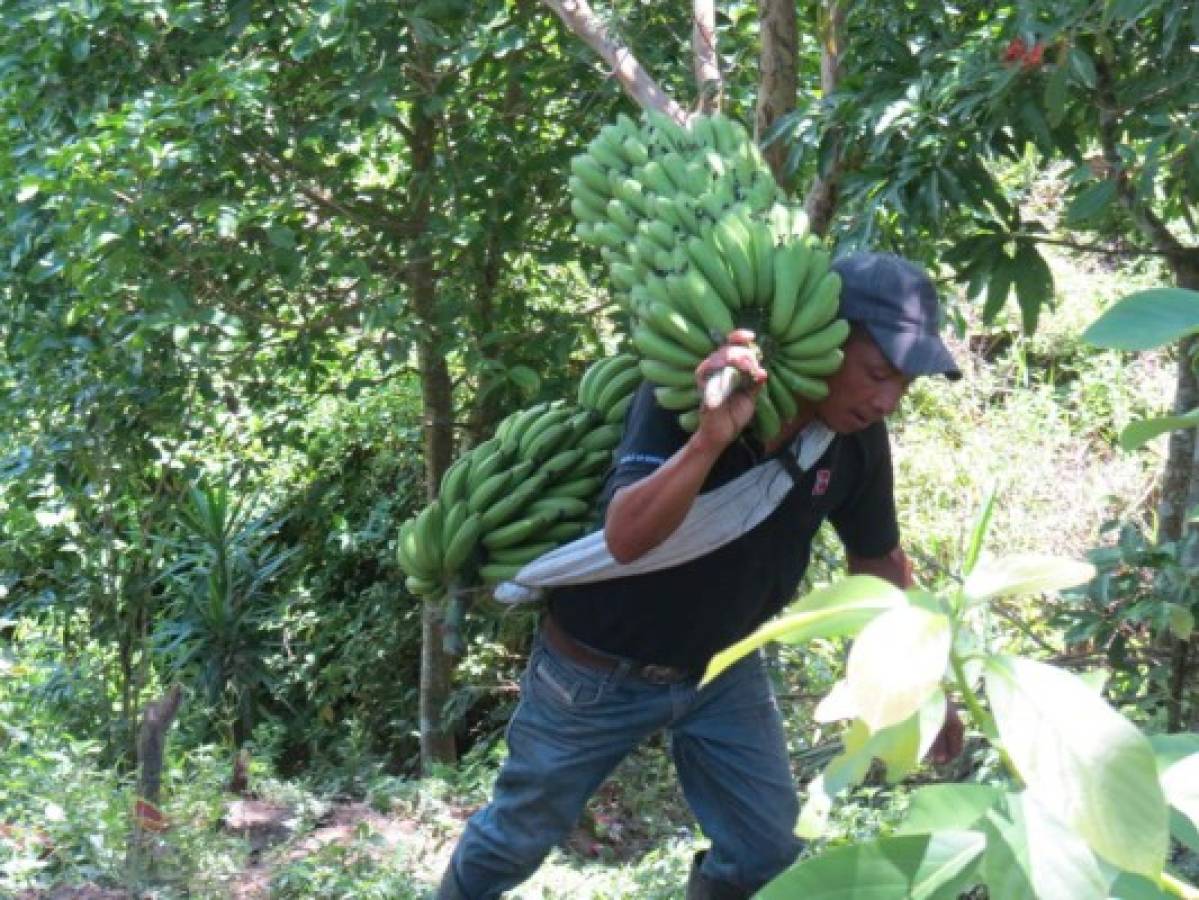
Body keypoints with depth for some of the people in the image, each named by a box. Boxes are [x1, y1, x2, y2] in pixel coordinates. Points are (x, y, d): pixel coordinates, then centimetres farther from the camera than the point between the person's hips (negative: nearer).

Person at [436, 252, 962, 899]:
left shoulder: (858, 440, -15)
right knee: (518, 838, 14)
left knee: (768, 848, 6)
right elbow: (625, 539, -46)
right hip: (598, 670, -4)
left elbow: (878, 562, 3)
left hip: (722, 669, 4)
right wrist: (711, 437, -61)